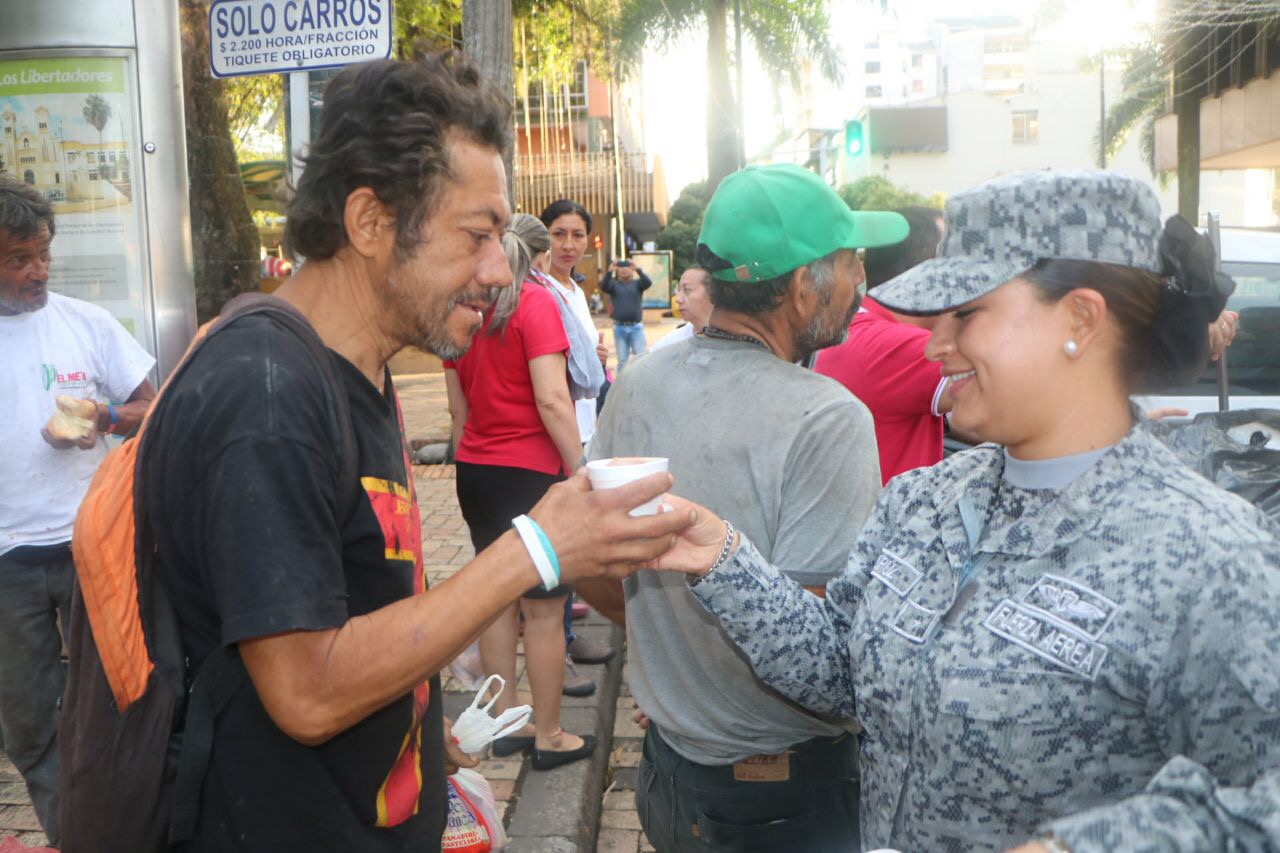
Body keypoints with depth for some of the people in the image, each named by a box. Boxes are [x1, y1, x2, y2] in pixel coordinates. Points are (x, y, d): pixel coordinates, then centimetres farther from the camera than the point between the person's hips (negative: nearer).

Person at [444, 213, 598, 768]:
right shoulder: (535, 302, -11)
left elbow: (458, 406, 14)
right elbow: (551, 399, -19)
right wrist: (581, 470, -14)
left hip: (476, 470, 7)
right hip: (529, 471, -7)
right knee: (544, 610, 3)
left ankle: (506, 722, 25)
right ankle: (549, 737, 13)